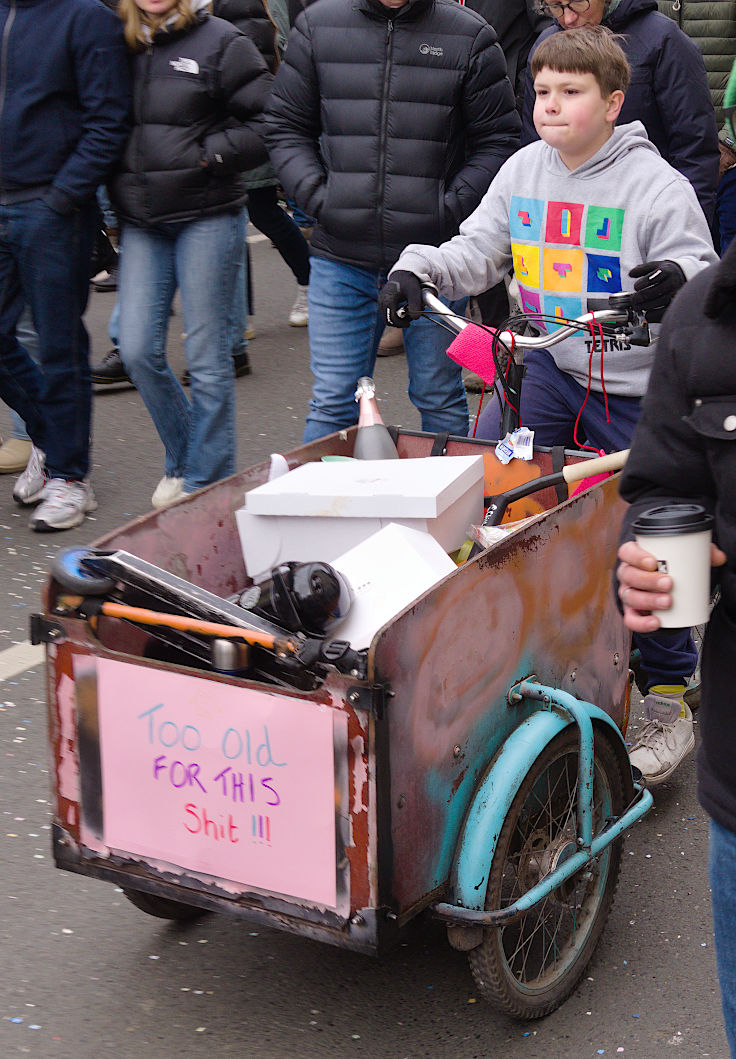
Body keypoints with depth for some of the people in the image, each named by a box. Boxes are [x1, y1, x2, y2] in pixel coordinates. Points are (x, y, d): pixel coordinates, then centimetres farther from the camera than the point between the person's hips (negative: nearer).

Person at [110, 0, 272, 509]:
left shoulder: (221, 42, -5)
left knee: (207, 355, 1)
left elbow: (270, 122, -7)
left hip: (207, 218, -5)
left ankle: (208, 481, 13)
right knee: (139, 350, 2)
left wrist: (207, 155, -12)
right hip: (141, 223, 5)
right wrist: (117, 188, 6)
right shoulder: (121, 44, 9)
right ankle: (182, 462, 25)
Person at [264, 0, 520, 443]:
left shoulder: (469, 37, 0)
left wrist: (452, 207, -8)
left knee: (440, 400, 11)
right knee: (333, 404, 6)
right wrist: (316, 195, -3)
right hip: (340, 257, 1)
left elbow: (497, 141, 4)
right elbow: (286, 127, 11)